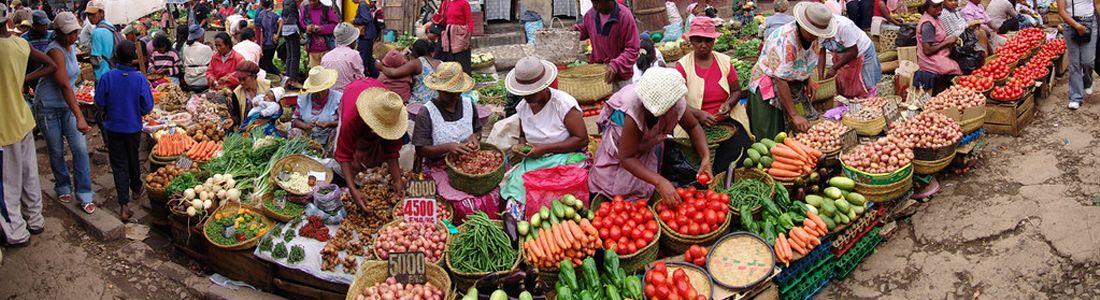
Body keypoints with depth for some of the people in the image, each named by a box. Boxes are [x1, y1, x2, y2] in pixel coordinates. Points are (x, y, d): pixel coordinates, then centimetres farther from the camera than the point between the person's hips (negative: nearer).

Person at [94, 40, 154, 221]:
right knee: (133, 159, 21)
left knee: (119, 164, 4)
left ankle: (124, 205, -1)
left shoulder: (107, 77, -14)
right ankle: (136, 190, 42)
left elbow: (100, 104, -8)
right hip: (133, 127, 0)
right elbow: (147, 108, -13)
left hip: (113, 126, 0)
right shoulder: (140, 79, -15)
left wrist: (111, 110, 13)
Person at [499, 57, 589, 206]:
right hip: (533, 161, 5)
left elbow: (582, 139, -13)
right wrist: (521, 145, -1)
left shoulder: (563, 103, -12)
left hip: (564, 158, -5)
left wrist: (545, 148, -16)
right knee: (514, 186, -21)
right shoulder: (523, 107, 7)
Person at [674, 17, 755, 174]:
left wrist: (729, 104, -7)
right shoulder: (683, 65, -1)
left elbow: (736, 90, 16)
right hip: (696, 125, -3)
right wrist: (699, 114, -23)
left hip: (727, 120, 3)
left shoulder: (725, 61, 9)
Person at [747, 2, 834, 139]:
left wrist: (807, 80, 1)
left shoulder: (815, 37, -5)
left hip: (794, 85, 8)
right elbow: (780, 81, -32)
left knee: (805, 129, 0)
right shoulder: (785, 40, -31)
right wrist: (795, 115, -31)